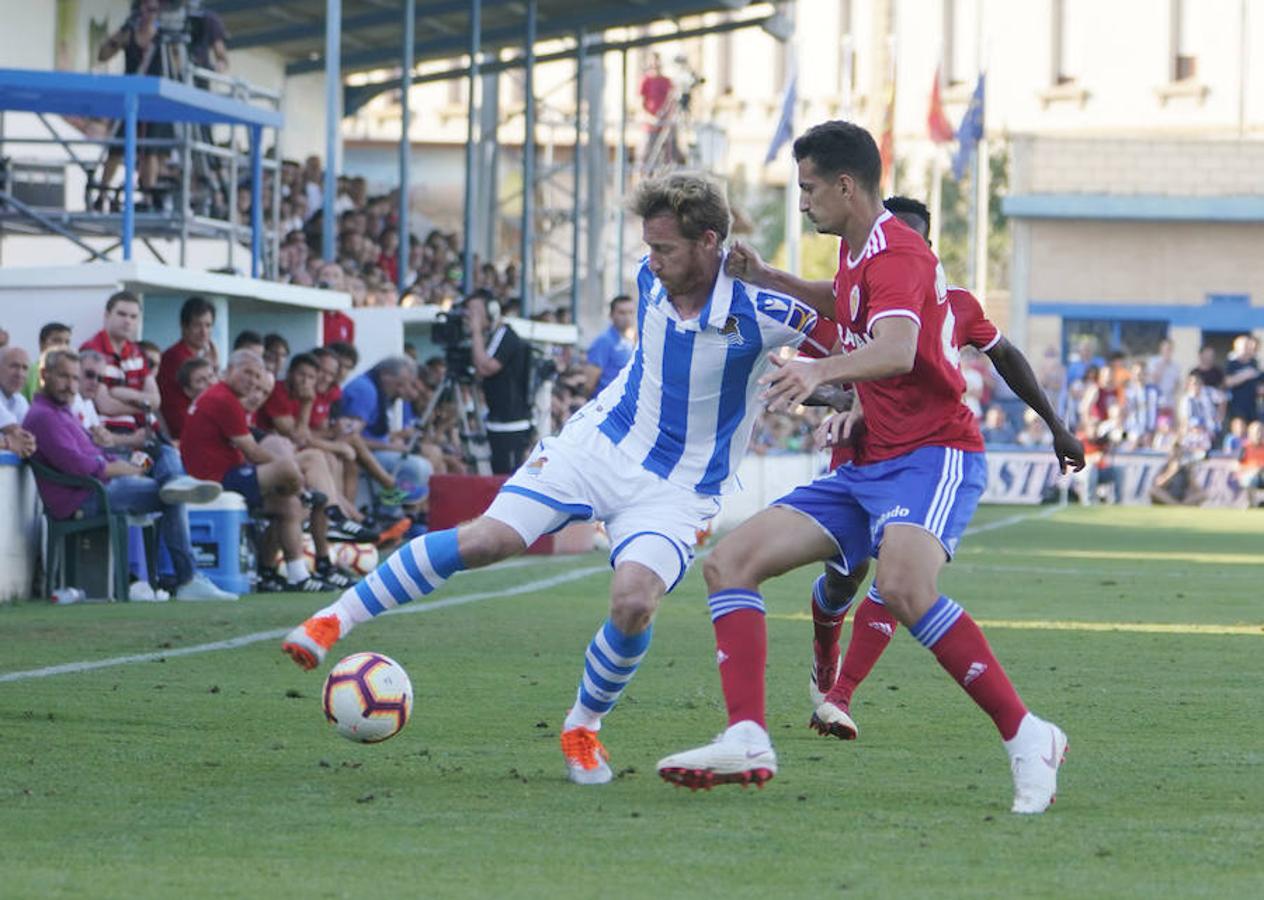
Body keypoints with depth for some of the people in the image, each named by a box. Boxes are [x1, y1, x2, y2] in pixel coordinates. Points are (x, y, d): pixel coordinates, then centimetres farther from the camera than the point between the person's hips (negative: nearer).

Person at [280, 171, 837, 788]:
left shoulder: (760, 308, -20)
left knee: (633, 604, -27)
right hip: (602, 443, 3)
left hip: (679, 488, -3)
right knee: (485, 539, -15)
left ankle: (583, 727, 2)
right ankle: (334, 620, -5)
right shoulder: (651, 280, -3)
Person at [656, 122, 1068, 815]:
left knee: (904, 587, -37)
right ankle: (747, 741, -13)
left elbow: (897, 347, -36)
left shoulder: (896, 254, -15)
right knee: (730, 562, -2)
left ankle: (1027, 738, -26)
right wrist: (770, 279, 26)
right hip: (870, 466, 10)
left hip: (932, 457, -10)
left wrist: (822, 370, -55)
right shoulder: (856, 251, 15)